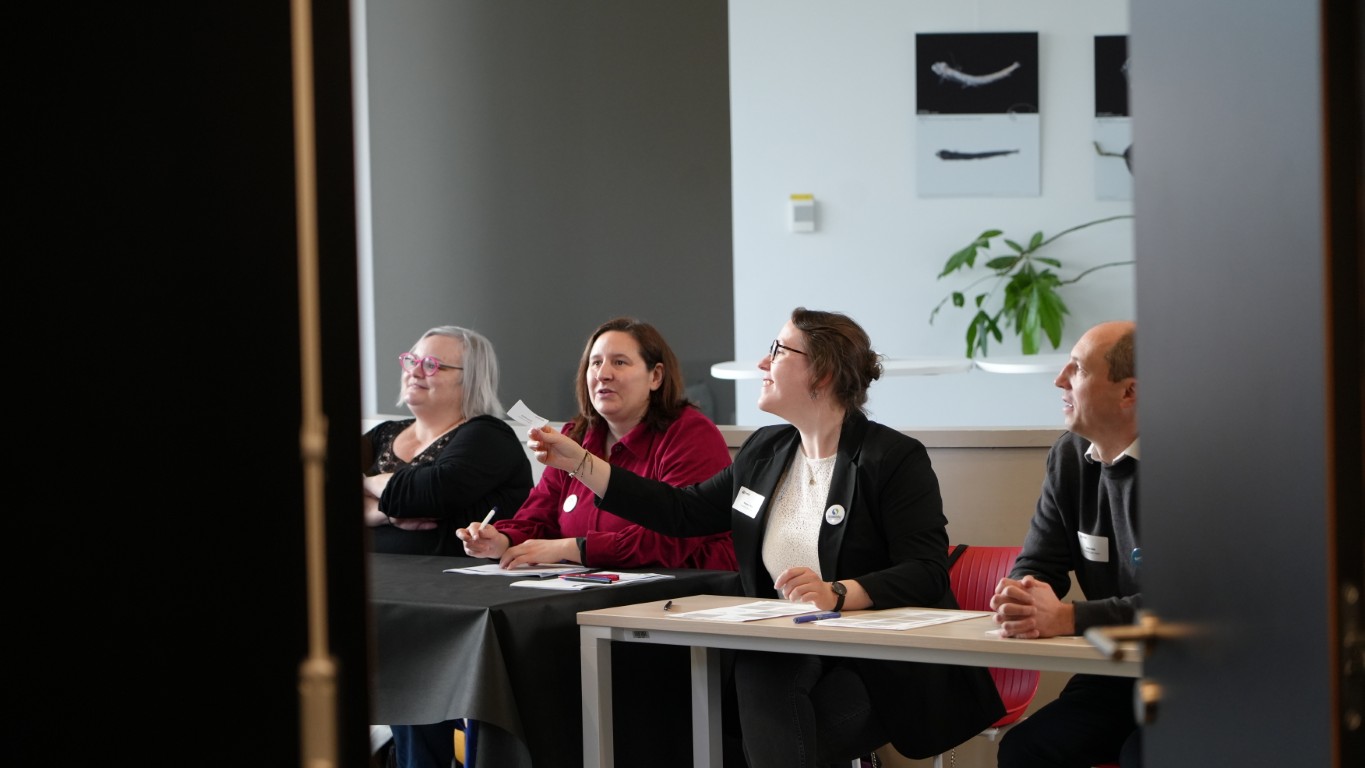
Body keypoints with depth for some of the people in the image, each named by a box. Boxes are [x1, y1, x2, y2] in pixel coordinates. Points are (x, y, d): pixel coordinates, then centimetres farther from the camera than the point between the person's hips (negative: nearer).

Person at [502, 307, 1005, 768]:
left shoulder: (895, 460, -6)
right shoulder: (766, 451, 14)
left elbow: (926, 574, -15)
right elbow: (683, 512, 18)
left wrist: (838, 594, -32)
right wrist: (580, 463, 15)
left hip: (875, 667, -5)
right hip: (782, 660, 5)